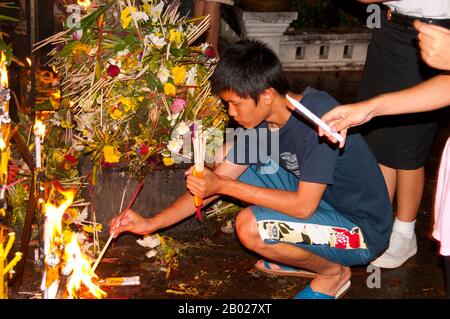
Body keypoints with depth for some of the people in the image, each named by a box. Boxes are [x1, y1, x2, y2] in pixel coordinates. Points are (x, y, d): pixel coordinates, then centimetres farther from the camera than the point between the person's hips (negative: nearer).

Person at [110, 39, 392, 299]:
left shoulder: (318, 116, -29)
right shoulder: (260, 120, -4)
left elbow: (303, 205, -30)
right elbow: (216, 181, 2)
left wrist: (224, 185, -26)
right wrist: (151, 223, -3)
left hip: (363, 232, -8)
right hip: (323, 203, 8)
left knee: (251, 227, -27)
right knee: (231, 162, 5)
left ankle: (333, 272, 0)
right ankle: (300, 255, 11)